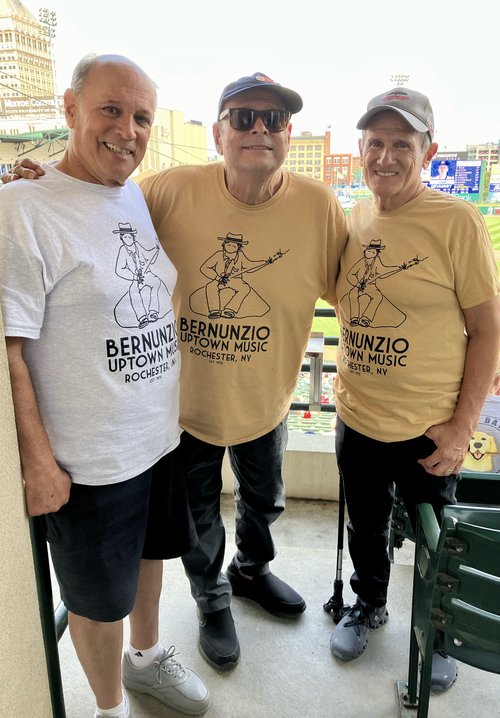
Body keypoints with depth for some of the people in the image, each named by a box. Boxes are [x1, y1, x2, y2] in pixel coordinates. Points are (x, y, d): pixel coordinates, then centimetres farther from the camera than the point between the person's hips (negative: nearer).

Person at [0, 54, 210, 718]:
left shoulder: (142, 200, 4)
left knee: (148, 553, 26)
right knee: (98, 597, 14)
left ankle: (146, 656, 54)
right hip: (88, 462, -6)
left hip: (163, 436, 7)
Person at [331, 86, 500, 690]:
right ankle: (368, 605, 50)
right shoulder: (353, 221, 2)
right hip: (356, 420, 4)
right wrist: (348, 389, 5)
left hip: (429, 430, -4)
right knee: (365, 528, 23)